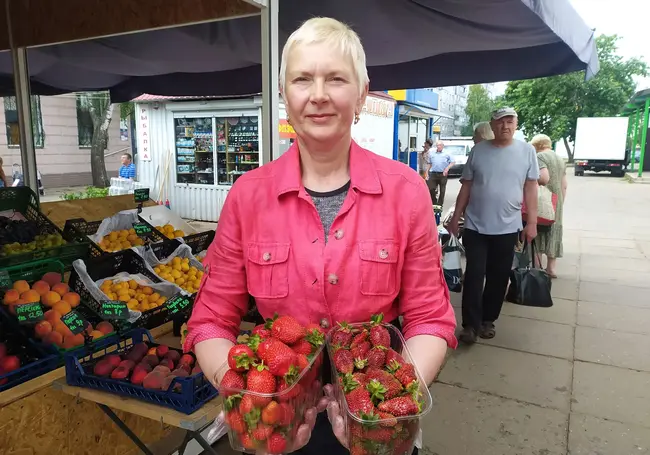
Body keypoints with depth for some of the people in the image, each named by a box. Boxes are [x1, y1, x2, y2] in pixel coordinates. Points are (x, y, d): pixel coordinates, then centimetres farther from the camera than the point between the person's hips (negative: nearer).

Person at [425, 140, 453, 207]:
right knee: (431, 189, -2)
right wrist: (427, 173, 11)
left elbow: (452, 162, 4)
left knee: (442, 191, 3)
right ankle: (433, 203, 14)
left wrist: (447, 169, -11)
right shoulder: (431, 153, 12)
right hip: (433, 174, 2)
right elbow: (429, 164, 15)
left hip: (443, 174, -2)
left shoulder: (446, 154, 4)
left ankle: (440, 204, 12)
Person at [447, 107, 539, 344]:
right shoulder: (478, 150, 1)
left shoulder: (527, 151, 1)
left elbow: (530, 188, 1)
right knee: (474, 276, 0)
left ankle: (488, 320, 27)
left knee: (498, 278, 11)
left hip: (507, 228, 1)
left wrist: (532, 222, -3)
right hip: (476, 226, 0)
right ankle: (470, 324, 9)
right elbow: (466, 186, 5)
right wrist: (456, 217, 4)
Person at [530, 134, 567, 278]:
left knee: (537, 230, 2)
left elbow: (544, 178, -25)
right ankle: (551, 267, 18)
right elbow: (564, 186, 17)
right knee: (553, 232, 12)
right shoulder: (560, 159, 15)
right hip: (557, 201, 8)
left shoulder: (540, 156, -10)